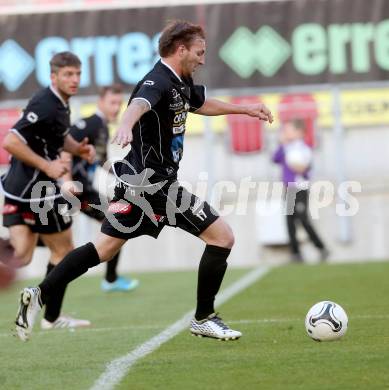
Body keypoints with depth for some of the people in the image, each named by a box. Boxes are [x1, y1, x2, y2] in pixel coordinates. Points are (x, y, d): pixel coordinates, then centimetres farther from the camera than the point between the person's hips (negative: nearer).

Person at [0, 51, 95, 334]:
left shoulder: (60, 103, 10)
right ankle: (52, 317, 17)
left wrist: (78, 148, 9)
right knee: (63, 251, 8)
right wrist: (47, 166, -23)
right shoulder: (45, 106, -20)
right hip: (38, 191, -9)